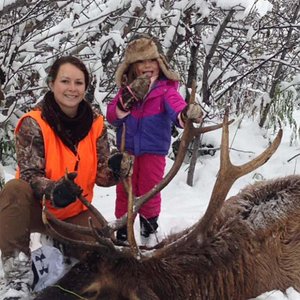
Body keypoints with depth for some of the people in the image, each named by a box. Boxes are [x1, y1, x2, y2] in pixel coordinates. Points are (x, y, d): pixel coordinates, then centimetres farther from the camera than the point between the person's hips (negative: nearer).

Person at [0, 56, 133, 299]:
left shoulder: (95, 123, -6)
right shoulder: (34, 124, -17)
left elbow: (102, 175, -7)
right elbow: (30, 175, -22)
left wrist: (119, 168, -31)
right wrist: (54, 190, -43)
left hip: (75, 213, 3)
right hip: (37, 209, -3)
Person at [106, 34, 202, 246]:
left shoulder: (166, 88, -10)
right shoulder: (127, 89, 2)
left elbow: (176, 107, -28)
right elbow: (111, 117, -4)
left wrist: (187, 113, -53)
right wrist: (127, 99, -21)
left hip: (153, 151, -3)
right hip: (126, 150, 3)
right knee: (124, 192, 12)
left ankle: (149, 227, 34)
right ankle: (122, 230, 30)